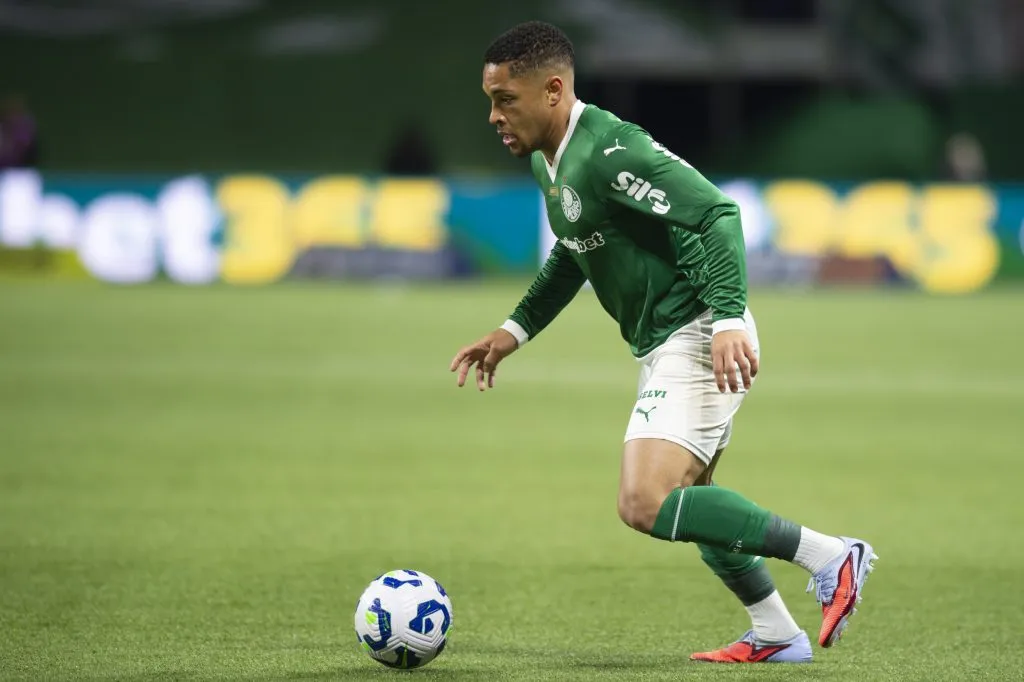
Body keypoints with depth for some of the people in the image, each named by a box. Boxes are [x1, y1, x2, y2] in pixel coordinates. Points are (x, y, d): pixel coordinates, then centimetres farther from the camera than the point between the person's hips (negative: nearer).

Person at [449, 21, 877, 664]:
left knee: (645, 504, -21)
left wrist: (728, 320, -33)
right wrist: (515, 331, 25)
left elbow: (716, 213, -26)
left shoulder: (609, 151, -21)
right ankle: (775, 634, 32)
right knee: (686, 501, 23)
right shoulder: (549, 161, 11)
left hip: (700, 340, -11)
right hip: (664, 346, 11)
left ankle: (827, 556, -17)